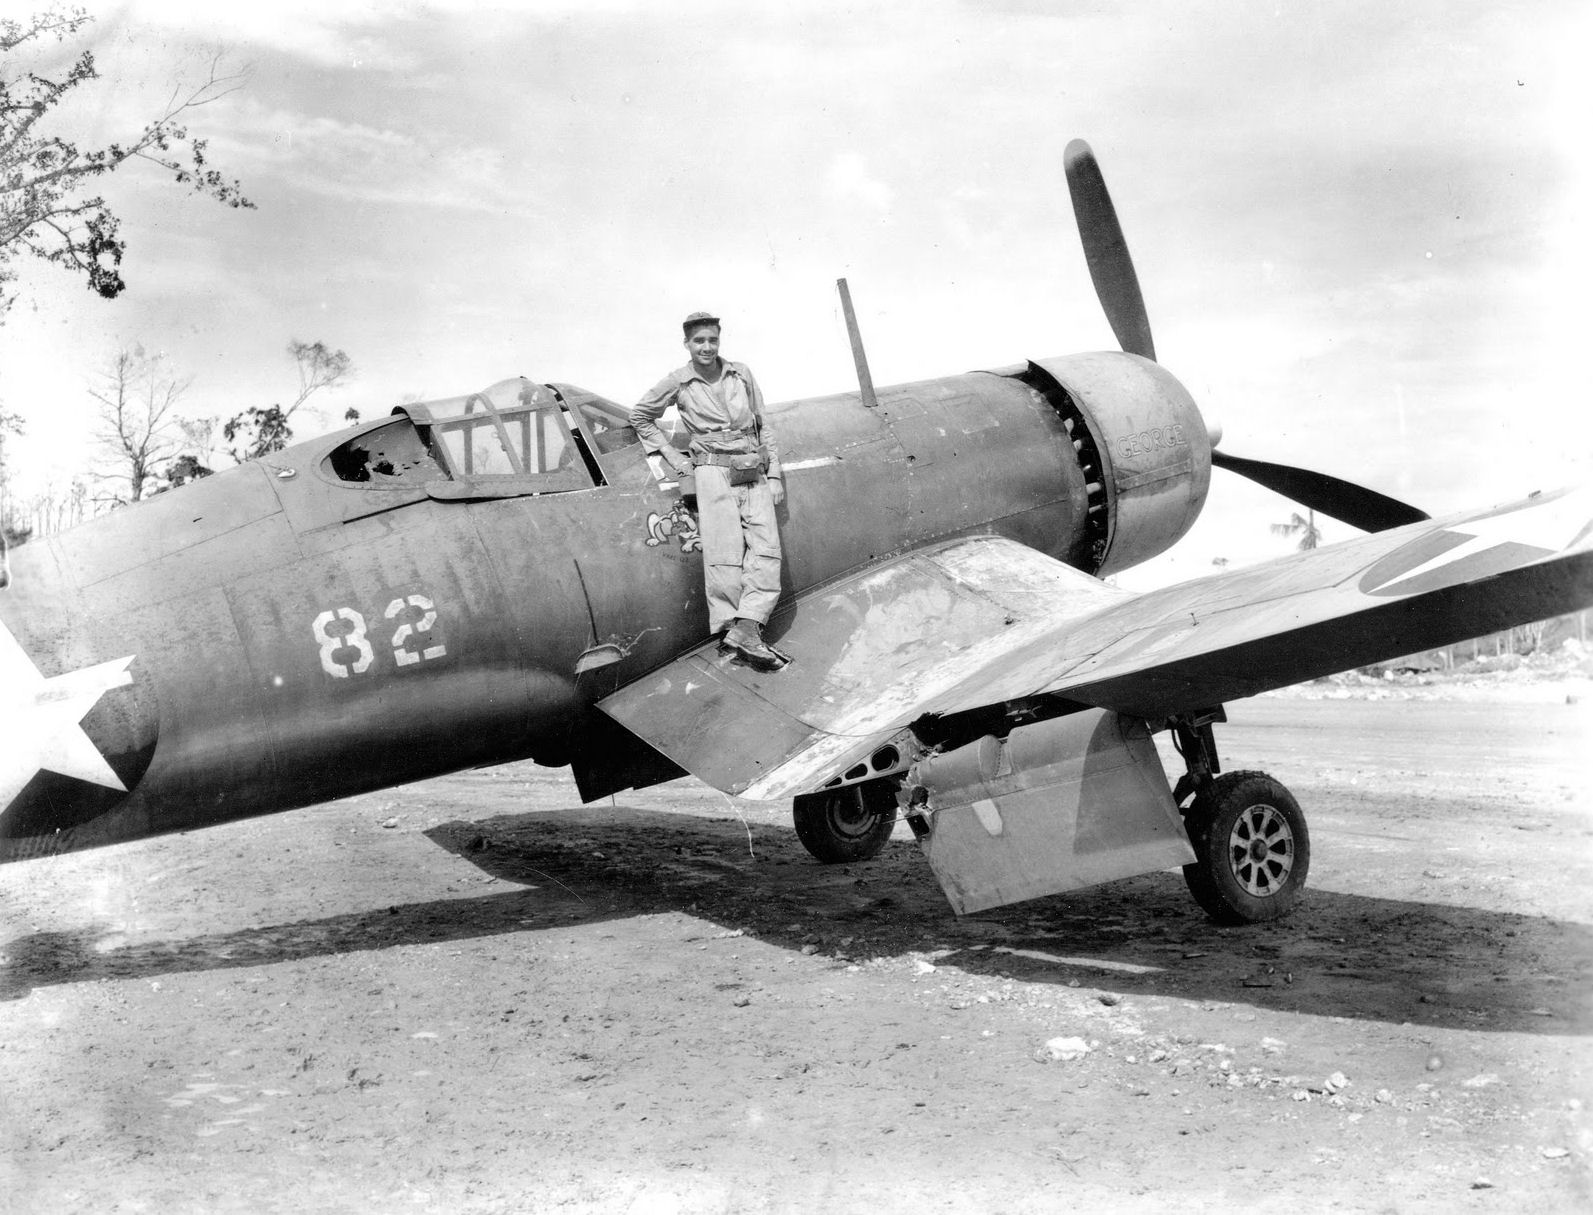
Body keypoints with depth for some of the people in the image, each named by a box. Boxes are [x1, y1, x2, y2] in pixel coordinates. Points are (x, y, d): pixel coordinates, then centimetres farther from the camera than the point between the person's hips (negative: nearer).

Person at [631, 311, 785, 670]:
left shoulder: (741, 373, 13)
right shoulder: (677, 382, 6)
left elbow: (763, 426, 17)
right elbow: (639, 416, 18)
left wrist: (774, 474, 11)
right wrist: (673, 457, 9)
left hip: (754, 475, 3)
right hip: (713, 471, -3)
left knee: (766, 551, -13)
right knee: (724, 554, -11)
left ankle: (744, 630, -21)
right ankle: (730, 628, -12)